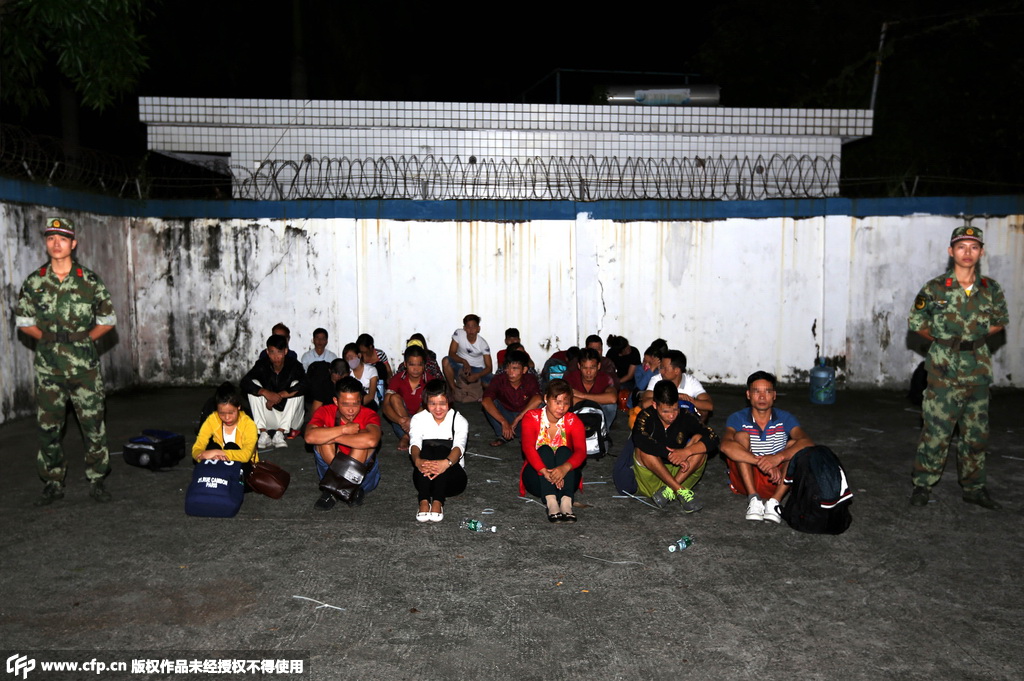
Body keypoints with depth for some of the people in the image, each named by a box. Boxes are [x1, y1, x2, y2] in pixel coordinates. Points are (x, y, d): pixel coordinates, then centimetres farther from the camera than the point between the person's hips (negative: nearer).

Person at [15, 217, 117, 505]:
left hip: (85, 366, -1)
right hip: (48, 367, 2)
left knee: (93, 424, 0)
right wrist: (46, 336, 0)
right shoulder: (34, 282, 5)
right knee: (48, 427, 6)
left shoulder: (90, 281, 2)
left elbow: (108, 319, 7)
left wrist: (85, 337, -2)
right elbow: (22, 320, 12)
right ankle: (53, 483, 18)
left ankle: (96, 480, 12)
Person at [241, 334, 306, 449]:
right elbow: (245, 383, -20)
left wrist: (280, 395, -31)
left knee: (295, 387, -25)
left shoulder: (294, 365, -13)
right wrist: (266, 392, -35)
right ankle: (264, 434, -24)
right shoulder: (262, 365, -6)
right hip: (269, 418, 2)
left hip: (291, 418, -2)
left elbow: (303, 386, -29)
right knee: (254, 385, -16)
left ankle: (279, 434, -28)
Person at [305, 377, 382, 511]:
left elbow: (371, 441, -41)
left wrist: (334, 437, -31)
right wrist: (344, 429, -30)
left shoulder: (369, 415, -17)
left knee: (363, 436, -28)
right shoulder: (325, 412, -12)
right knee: (323, 435, -23)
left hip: (363, 473, -1)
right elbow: (310, 437, -34)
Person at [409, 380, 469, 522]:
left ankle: (437, 502, -43)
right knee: (426, 447, -27)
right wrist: (418, 460, -41)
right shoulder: (418, 419, 3)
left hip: (452, 478, -1)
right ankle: (424, 501, -43)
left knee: (442, 448, -28)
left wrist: (447, 463, -45)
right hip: (425, 478, 1)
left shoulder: (459, 421, -1)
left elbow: (459, 446, -21)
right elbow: (414, 444, -16)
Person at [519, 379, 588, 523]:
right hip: (538, 476, -1)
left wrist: (565, 468, -44)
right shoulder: (532, 417, -7)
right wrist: (545, 471, -43)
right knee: (544, 450, -26)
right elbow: (528, 447, -24)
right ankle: (551, 503, -48)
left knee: (564, 451, -25)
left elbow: (581, 451, -22)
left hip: (565, 477, 1)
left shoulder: (573, 421, -4)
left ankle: (566, 502, -47)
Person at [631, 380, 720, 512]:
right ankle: (681, 491, -29)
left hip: (679, 474, 2)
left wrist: (686, 452, -32)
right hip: (651, 479, -2)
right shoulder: (646, 417, -10)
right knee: (643, 449, -29)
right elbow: (639, 439, -33)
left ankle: (669, 491, -26)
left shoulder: (685, 417, -4)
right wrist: (671, 455, -34)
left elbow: (713, 439, -16)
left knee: (699, 440, -17)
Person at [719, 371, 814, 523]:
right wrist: (762, 462, -39)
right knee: (741, 436, -22)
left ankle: (774, 501, -28)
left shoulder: (785, 419, -1)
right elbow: (726, 446, -29)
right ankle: (754, 499, -29)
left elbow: (808, 443, -21)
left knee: (794, 445, -19)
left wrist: (779, 457, -39)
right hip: (745, 481, -1)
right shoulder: (737, 419, -6)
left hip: (776, 482, 1)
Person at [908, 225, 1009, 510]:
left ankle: (974, 488, 25)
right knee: (936, 431, -3)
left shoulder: (991, 289, 3)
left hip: (978, 371, 4)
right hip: (944, 372, -4)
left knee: (977, 433, 12)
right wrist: (942, 341, 3)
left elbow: (1000, 321, 17)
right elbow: (916, 322, 4)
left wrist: (976, 338, 4)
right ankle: (923, 484, 10)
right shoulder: (935, 289, -7)